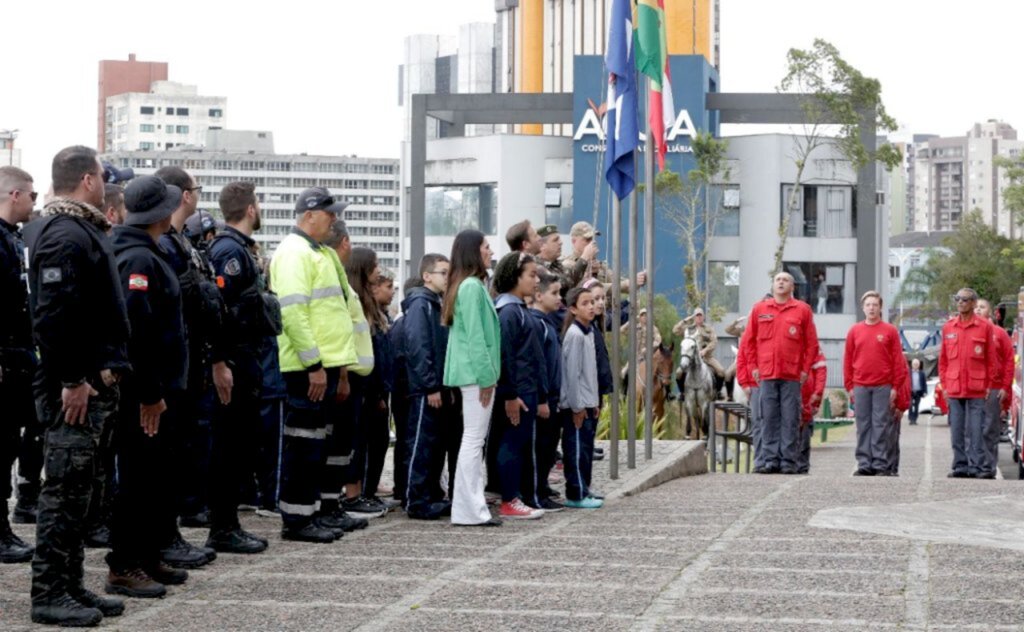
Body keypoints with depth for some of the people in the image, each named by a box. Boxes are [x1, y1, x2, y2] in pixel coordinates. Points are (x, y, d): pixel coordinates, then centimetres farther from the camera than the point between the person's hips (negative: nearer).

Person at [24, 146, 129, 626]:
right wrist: (72, 380, -22)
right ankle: (49, 594, -1)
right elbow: (54, 314, -24)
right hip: (74, 387, -11)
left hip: (91, 381, 11)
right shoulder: (66, 235, -16)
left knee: (77, 488, 14)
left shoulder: (82, 231, 18)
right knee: (64, 487, -6)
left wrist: (105, 367, 17)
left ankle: (71, 586, 21)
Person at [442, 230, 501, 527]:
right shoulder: (472, 286, -13)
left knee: (474, 440, 11)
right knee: (474, 439, -8)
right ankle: (470, 510, -7)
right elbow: (475, 335, -18)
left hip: (472, 372, 10)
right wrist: (486, 376, -17)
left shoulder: (469, 285, 16)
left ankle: (471, 507, 15)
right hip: (476, 371, -10)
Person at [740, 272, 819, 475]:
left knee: (790, 420, -2)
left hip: (792, 375, -2)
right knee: (769, 419, 1)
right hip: (766, 374, 2)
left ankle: (789, 461, 1)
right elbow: (747, 341, 14)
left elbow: (812, 343, 7)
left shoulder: (802, 310, 7)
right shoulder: (759, 309, 11)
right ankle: (771, 460, 4)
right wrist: (754, 366, 7)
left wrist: (805, 369, 0)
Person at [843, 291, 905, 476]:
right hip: (860, 387, 2)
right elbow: (847, 360, 10)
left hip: (883, 387, -2)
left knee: (881, 425, -2)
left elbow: (898, 361, 2)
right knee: (863, 426, 3)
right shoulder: (854, 331, 9)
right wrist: (849, 386, 4)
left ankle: (881, 464, 0)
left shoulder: (890, 331, 3)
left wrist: (895, 387, -4)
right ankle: (864, 464, 6)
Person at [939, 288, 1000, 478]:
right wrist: (944, 384, 7)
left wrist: (990, 385, -2)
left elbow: (992, 358, 3)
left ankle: (976, 466, 1)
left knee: (976, 429, -3)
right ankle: (960, 466, 10)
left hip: (977, 389, -3)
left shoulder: (985, 327, 1)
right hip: (954, 389, 3)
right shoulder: (948, 327, 10)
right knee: (957, 431, 5)